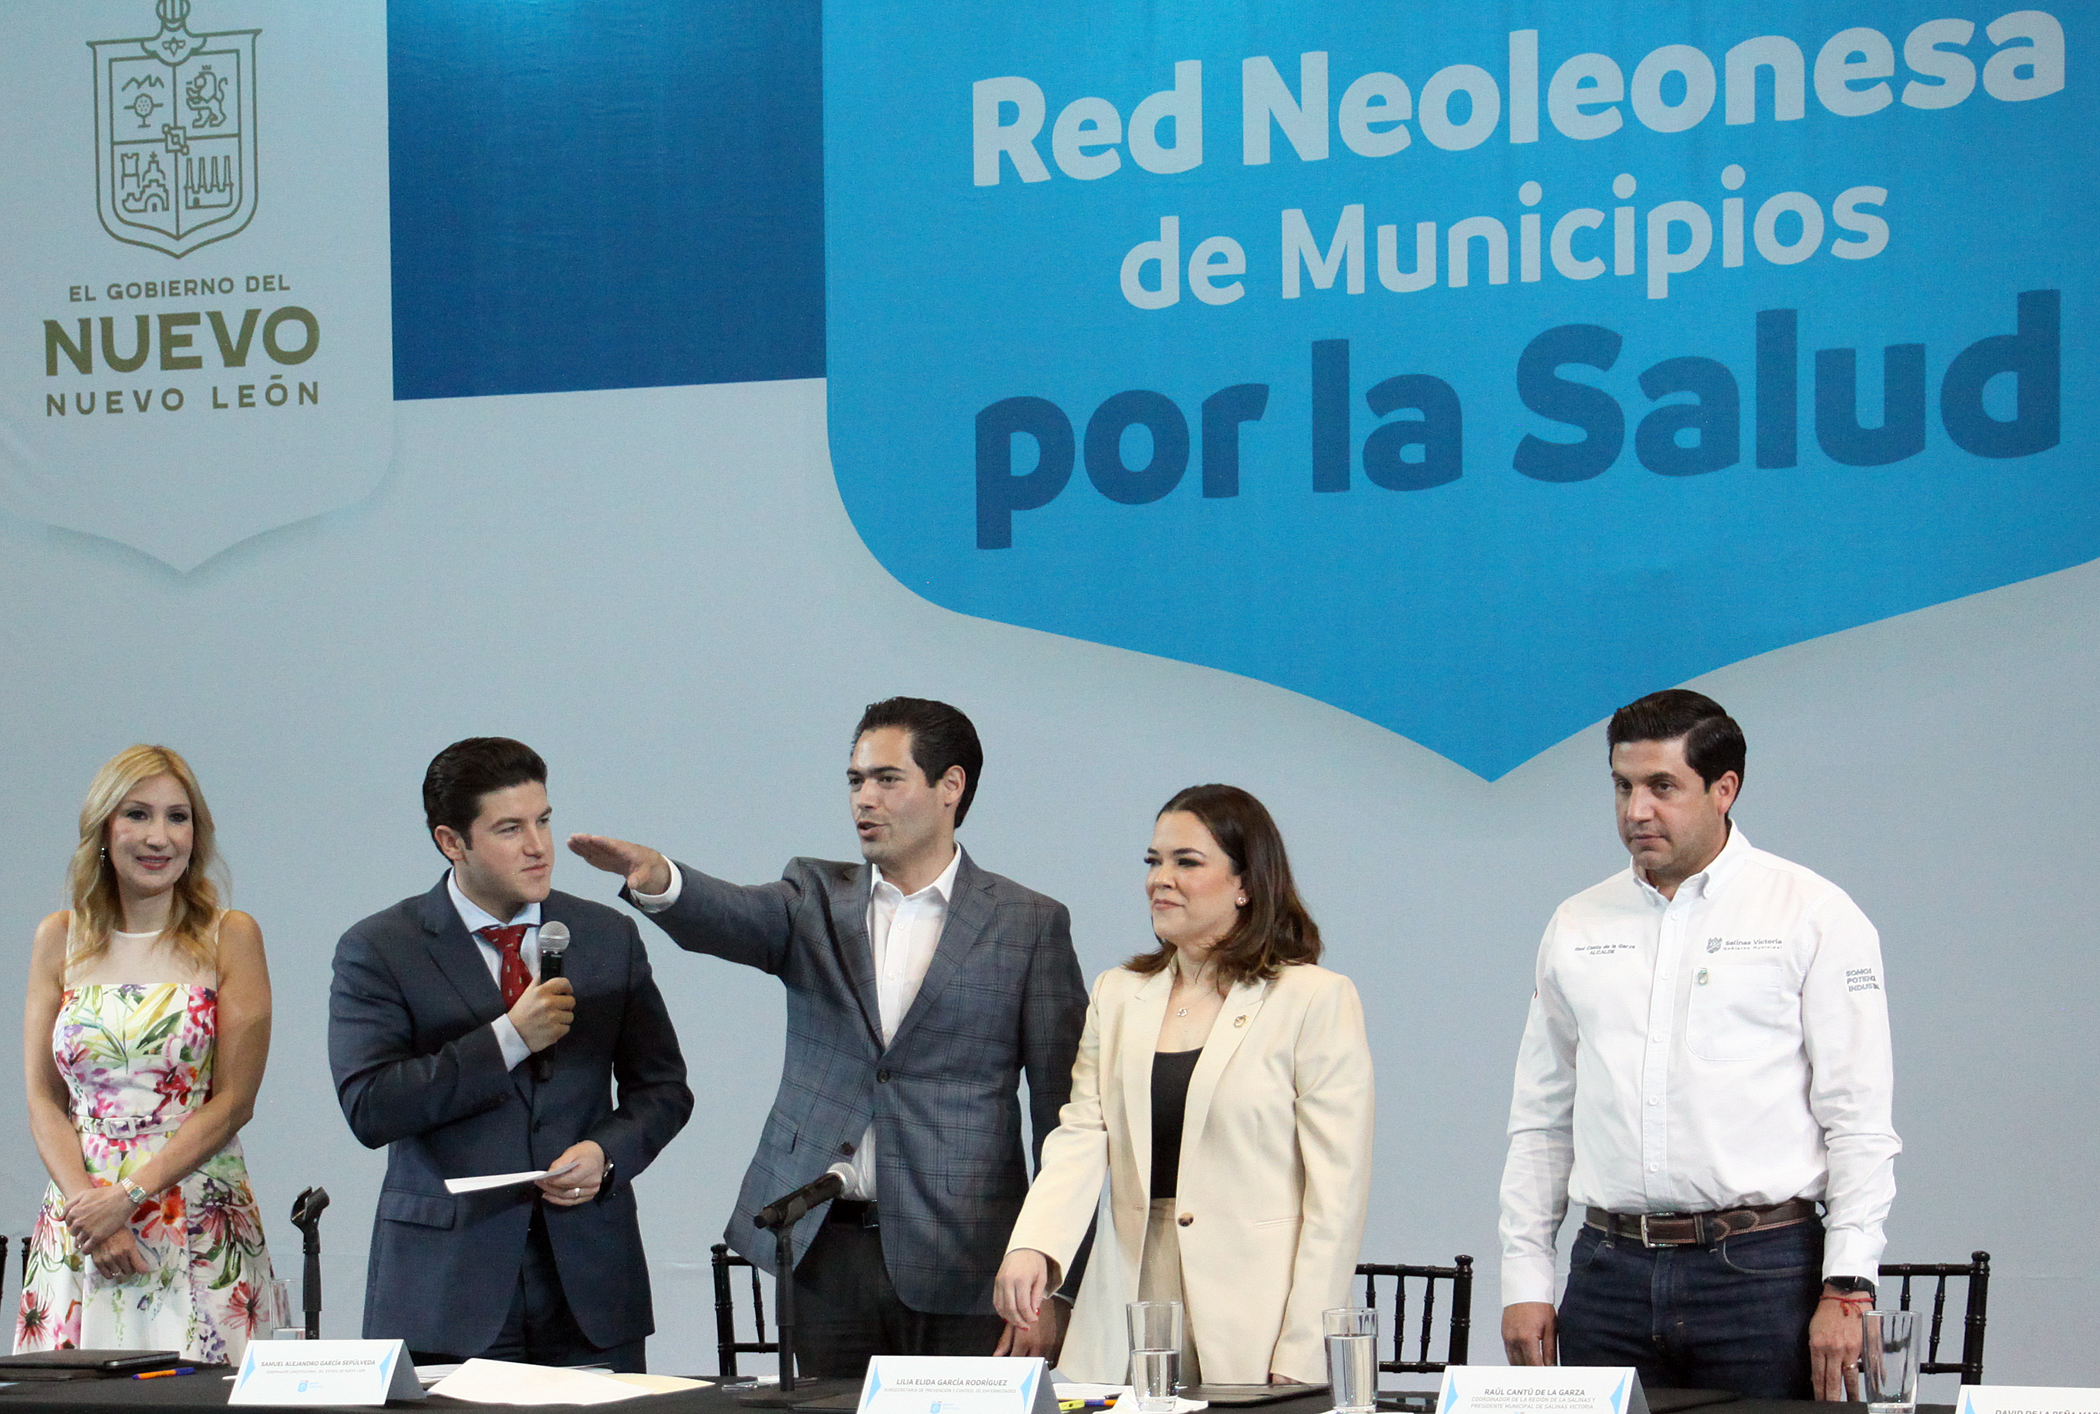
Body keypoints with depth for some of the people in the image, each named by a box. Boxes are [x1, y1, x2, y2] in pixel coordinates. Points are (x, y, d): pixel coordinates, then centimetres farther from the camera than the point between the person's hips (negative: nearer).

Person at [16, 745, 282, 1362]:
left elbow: (233, 1101, -4)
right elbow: (43, 1100, 7)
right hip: (78, 1229, 2)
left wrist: (129, 1196, -12)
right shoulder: (60, 939, 9)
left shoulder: (231, 937, 1)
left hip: (202, 1233, -2)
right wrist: (86, 1204, -9)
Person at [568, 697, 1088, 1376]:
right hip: (824, 1250, 3)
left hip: (957, 1263, -2)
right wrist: (656, 880, -35)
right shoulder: (817, 897, 11)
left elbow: (1062, 1112, 1)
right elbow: (734, 918, -11)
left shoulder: (1029, 924, 3)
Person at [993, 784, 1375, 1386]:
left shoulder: (1318, 999, -2)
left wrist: (1299, 1359, -12)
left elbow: (1337, 1188, -6)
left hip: (1252, 1325, -4)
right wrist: (1032, 1246, -15)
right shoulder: (1118, 994, 15)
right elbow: (1082, 1137, 4)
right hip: (1130, 1315, 4)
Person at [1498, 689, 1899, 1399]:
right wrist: (1524, 1281, 8)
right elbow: (1540, 1122, 16)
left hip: (1764, 1266, -3)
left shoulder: (1814, 915, 1)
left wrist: (1847, 1288, -11)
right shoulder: (1576, 928, 13)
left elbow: (1859, 1118, -4)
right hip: (1609, 1273, 4)